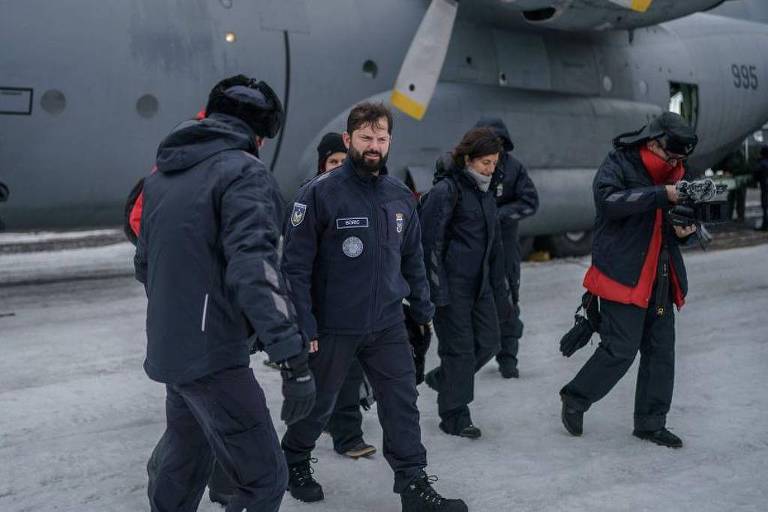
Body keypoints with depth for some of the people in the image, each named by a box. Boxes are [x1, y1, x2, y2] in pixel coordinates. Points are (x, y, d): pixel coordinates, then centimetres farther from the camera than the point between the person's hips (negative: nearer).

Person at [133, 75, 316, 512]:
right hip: (214, 356, -9)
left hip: (170, 349, 9)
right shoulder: (245, 173, -12)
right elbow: (254, 268, -25)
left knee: (181, 464, 24)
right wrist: (295, 361, -27)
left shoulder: (161, 176, 13)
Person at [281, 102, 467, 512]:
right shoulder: (320, 193, -14)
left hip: (388, 324, 4)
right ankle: (295, 461, 39)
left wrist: (423, 309, 13)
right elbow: (296, 265, -14)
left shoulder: (401, 197, 4)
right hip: (333, 327, -4)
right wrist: (303, 325, -17)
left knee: (402, 402, 3)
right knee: (318, 402, 14)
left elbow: (412, 259, 14)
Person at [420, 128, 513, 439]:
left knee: (488, 342, 9)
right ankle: (454, 416, 15)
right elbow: (430, 242, -15)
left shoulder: (487, 191, 14)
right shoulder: (446, 190, -12)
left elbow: (494, 244, 21)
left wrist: (500, 291, 20)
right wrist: (437, 293, -18)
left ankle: (441, 379, 31)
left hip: (479, 282, 8)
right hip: (452, 283, -8)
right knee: (459, 348, -1)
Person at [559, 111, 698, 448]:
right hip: (624, 275, -7)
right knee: (620, 350, -7)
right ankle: (575, 399, 15)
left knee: (661, 351, 8)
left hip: (660, 279, 7)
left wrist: (684, 230, -1)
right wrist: (662, 194, -30)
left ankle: (650, 424, 20)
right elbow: (609, 199, -27)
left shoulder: (672, 175, 14)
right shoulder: (619, 164, -6)